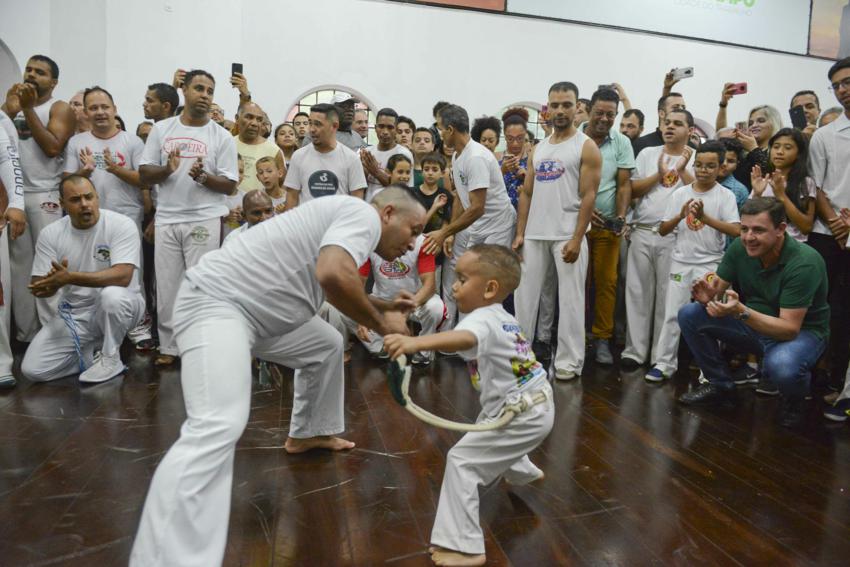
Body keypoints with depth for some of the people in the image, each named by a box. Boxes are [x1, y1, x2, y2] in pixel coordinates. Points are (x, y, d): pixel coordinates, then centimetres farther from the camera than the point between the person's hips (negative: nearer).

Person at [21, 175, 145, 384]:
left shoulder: (122, 225, -17)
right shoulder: (50, 234, -4)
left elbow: (122, 276, -30)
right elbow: (39, 287, -4)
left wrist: (70, 277, -36)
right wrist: (54, 281, -28)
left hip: (117, 305, -3)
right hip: (74, 314, 4)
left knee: (112, 294, -39)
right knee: (33, 370, -9)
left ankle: (110, 358, -14)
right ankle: (96, 352, 14)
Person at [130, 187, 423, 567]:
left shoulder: (347, 219, 18)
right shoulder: (364, 215, -13)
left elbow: (336, 292, 28)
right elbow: (333, 276, -34)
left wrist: (383, 308, 16)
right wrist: (381, 324, -19)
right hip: (216, 302, -11)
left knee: (327, 346, 24)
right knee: (218, 427, -26)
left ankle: (307, 434, 39)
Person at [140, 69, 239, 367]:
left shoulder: (222, 136, 1)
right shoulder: (161, 129, 9)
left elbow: (229, 185, -2)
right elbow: (144, 174, 8)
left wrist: (203, 177, -20)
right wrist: (167, 170, -12)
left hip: (205, 220, -3)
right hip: (167, 220, 3)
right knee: (167, 286, 8)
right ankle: (169, 346, 20)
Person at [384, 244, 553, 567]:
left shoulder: (482, 319, -25)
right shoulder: (502, 317, 8)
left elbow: (464, 338, -48)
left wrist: (416, 342, -63)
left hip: (521, 416, -10)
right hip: (533, 407, 10)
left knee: (462, 460, -13)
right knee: (485, 432, 35)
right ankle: (523, 472, 62)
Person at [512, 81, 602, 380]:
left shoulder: (586, 147, -1)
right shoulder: (538, 149, 15)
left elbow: (588, 196, -8)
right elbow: (527, 193, 14)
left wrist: (576, 239, -16)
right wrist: (520, 233, 6)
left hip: (567, 235, -5)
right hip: (534, 234, 6)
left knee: (570, 299, 1)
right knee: (524, 295, 8)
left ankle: (569, 361, 10)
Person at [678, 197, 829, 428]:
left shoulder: (804, 263, -28)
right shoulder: (739, 248, -12)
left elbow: (789, 329, -31)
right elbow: (716, 290, -5)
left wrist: (741, 312, -46)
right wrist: (707, 296, -32)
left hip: (802, 331, -5)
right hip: (753, 321, 6)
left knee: (781, 366, -39)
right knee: (689, 314, -11)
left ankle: (795, 400, 2)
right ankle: (721, 385, 7)